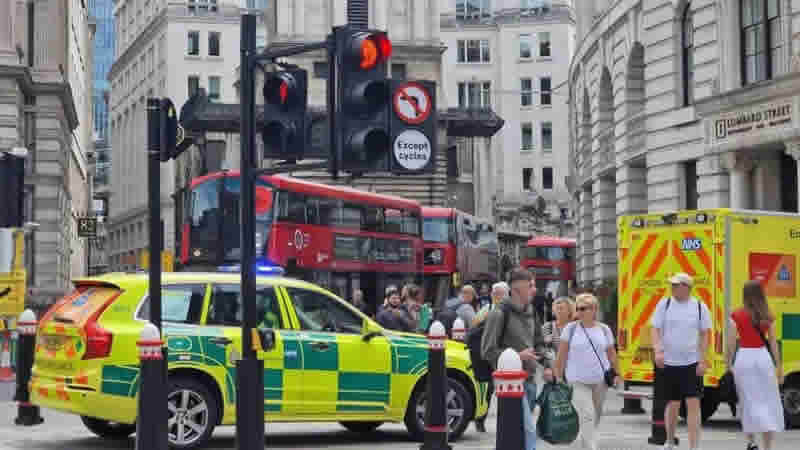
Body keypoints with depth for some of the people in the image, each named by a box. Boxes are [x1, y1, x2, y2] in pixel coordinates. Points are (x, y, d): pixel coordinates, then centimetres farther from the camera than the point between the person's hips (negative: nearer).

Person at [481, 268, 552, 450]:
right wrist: (518, 355, -18)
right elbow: (488, 351, -12)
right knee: (529, 429, -15)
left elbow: (539, 343, 25)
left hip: (530, 379, 8)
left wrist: (546, 366, 8)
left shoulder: (531, 312, 13)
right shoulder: (499, 314, -11)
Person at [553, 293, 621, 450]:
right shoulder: (570, 328, -3)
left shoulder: (604, 329, 4)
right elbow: (562, 355, -1)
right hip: (578, 381, -3)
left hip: (601, 380, 3)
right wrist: (559, 377, -3)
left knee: (596, 415, 13)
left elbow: (611, 354, 13)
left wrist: (617, 374, 7)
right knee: (587, 415, -13)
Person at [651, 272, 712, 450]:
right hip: (670, 363, 1)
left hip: (692, 363, -1)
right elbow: (655, 329, -1)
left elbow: (704, 335, 4)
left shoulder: (700, 307, 0)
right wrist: (658, 351, -17)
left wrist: (702, 360, -3)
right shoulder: (664, 304, 0)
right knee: (673, 404, 9)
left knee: (693, 403, -7)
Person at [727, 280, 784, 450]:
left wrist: (729, 363, 7)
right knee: (768, 403, 6)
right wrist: (779, 367, 8)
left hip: (744, 357, 0)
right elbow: (773, 343, 2)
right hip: (763, 357, 0)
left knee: (748, 402, 12)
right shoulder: (767, 316, 0)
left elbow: (731, 343, -4)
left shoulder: (736, 316, -4)